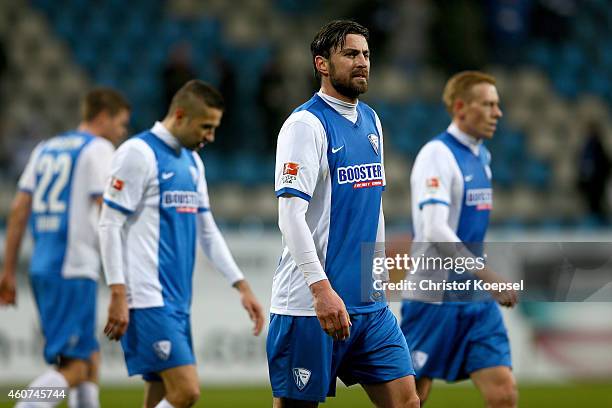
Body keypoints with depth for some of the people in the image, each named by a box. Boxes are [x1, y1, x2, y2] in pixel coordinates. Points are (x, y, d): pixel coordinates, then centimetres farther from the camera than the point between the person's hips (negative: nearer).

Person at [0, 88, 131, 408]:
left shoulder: (45, 149, 19)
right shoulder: (99, 149, -2)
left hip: (41, 269, 8)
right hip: (73, 270, -8)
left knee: (90, 357, 18)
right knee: (74, 366, -9)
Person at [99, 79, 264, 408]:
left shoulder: (192, 162, 17)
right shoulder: (139, 153, -9)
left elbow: (207, 231, 23)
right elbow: (110, 226, -12)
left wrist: (242, 287, 17)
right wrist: (118, 296, -17)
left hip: (177, 301, 8)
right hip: (148, 301, -8)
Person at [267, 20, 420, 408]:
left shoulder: (371, 121, 14)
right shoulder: (306, 124, -10)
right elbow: (291, 216, -18)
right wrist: (322, 289, -25)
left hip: (370, 302, 8)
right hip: (311, 303, -7)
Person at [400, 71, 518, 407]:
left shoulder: (482, 156, 12)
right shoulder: (437, 155, -14)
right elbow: (435, 231, -25)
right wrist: (487, 276, -27)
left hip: (478, 301, 8)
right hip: (435, 299, -8)